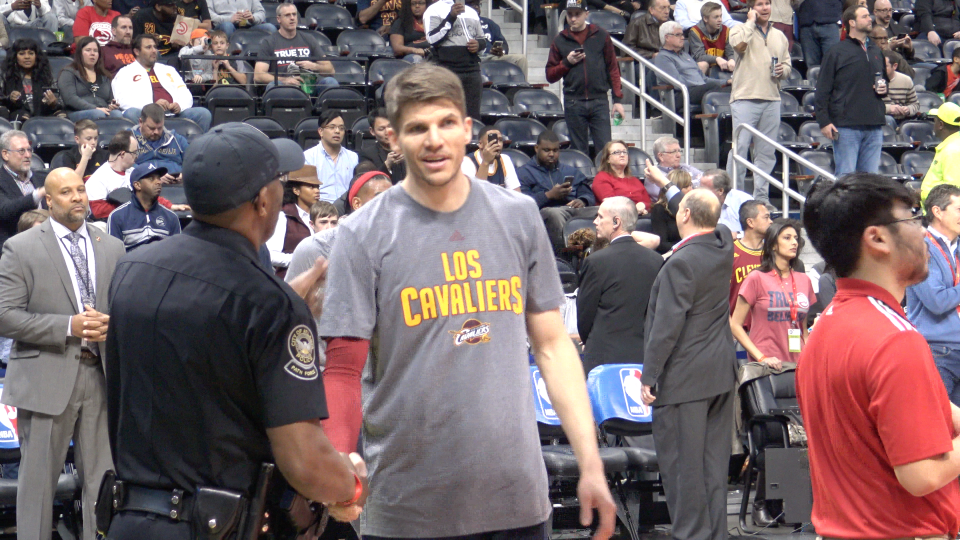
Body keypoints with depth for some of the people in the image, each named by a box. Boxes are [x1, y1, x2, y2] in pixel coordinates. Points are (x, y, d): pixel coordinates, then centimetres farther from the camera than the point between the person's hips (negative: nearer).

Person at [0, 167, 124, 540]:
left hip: (102, 375, 3)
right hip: (47, 378, -3)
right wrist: (69, 327, -15)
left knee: (102, 478, 5)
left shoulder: (112, 248, 12)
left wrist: (108, 325, -9)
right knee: (38, 480, 2)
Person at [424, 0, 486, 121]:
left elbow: (483, 39, 27)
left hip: (473, 69, 5)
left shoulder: (471, 11, 22)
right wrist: (451, 17, -15)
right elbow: (432, 38, -9)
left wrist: (479, 44, 3)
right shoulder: (434, 10, 5)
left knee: (474, 119, 1)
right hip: (447, 69, -5)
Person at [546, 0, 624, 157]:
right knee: (579, 151, 5)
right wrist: (567, 62, -7)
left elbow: (613, 68, 6)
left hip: (599, 101, -1)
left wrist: (617, 99, 1)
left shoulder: (601, 36, 6)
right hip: (573, 102, 1)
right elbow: (550, 76, 10)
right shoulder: (560, 40, 9)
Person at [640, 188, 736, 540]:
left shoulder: (680, 263, -19)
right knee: (715, 460, 12)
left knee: (682, 462, -1)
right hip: (721, 371, 8)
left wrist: (650, 376, -13)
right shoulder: (723, 246, 3)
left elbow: (667, 325, -19)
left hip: (685, 376, -8)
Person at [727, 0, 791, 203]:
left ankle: (761, 196, 13)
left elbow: (787, 64, 23)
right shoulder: (741, 30, 2)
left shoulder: (779, 36, 18)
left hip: (771, 99, 5)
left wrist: (783, 71, -1)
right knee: (740, 147, -8)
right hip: (745, 97, -5)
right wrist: (751, 21, -8)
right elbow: (739, 45, -21)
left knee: (766, 152, 7)